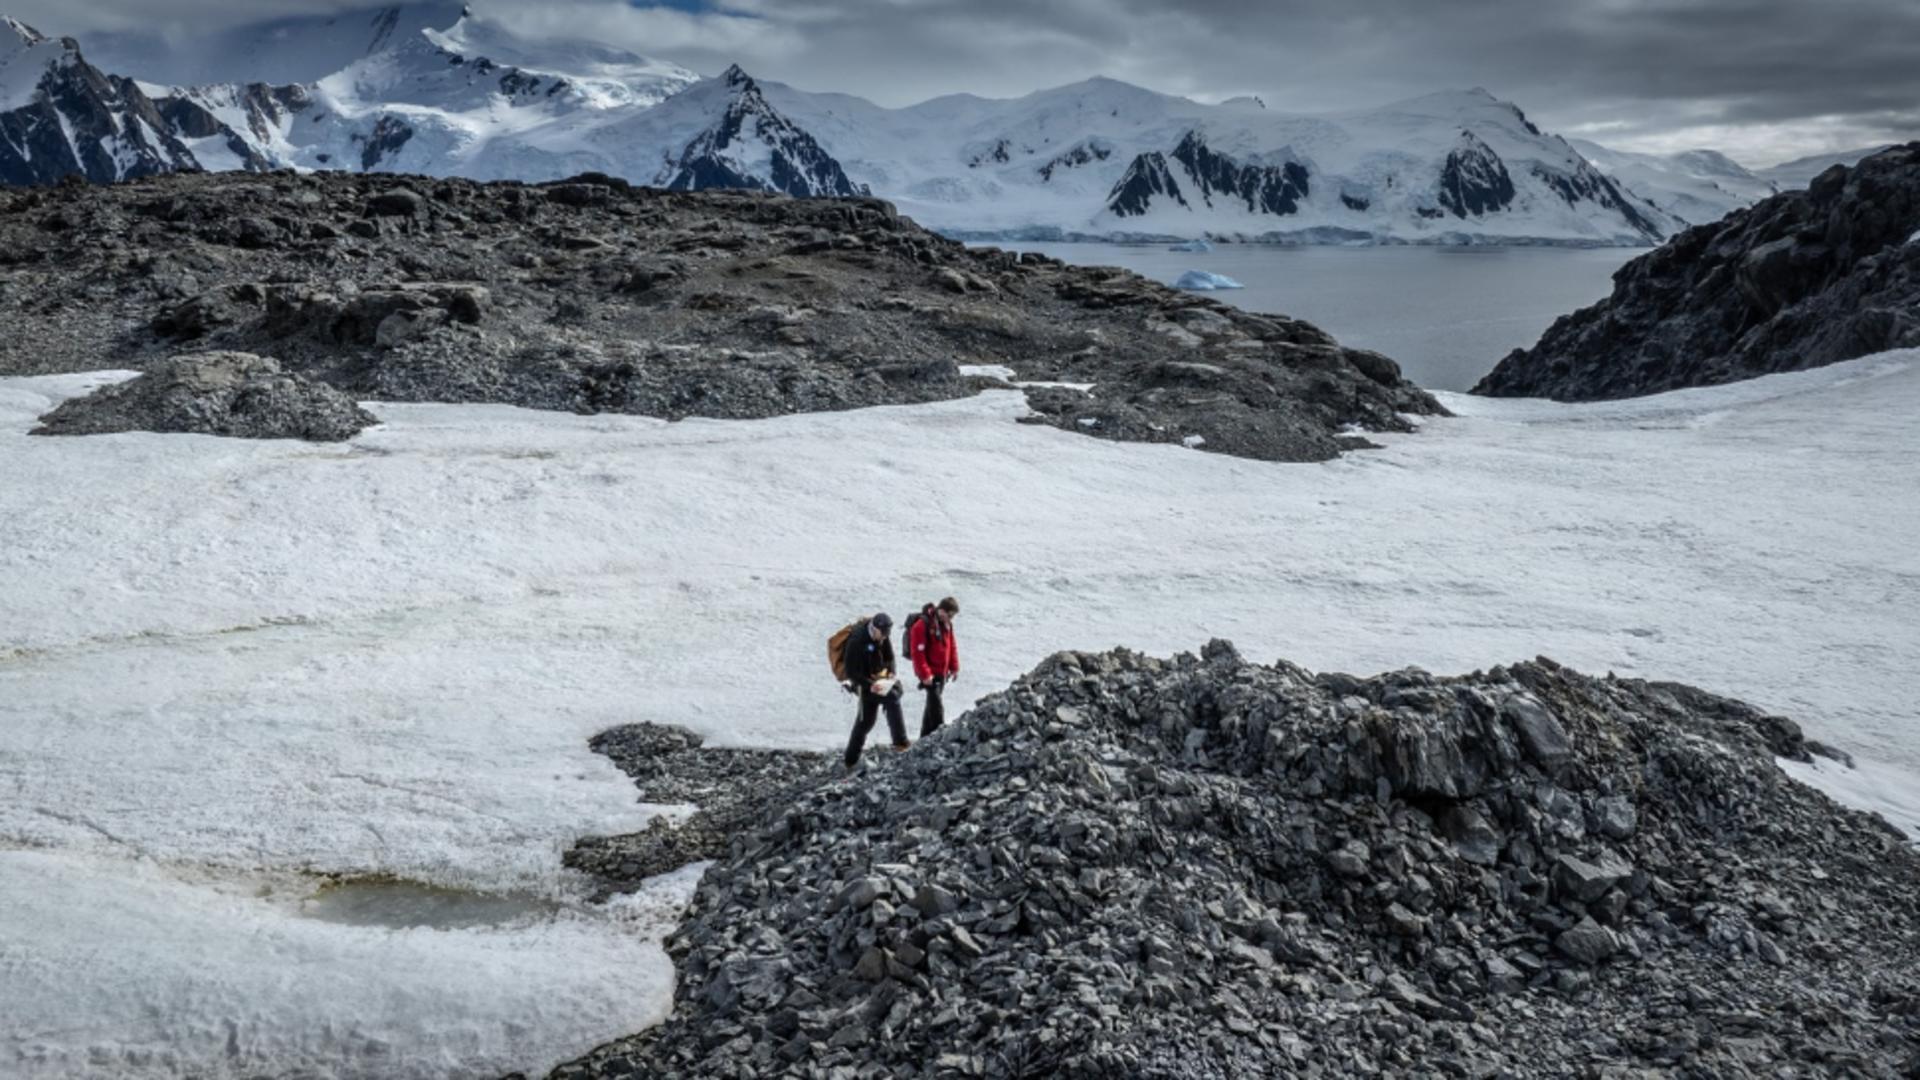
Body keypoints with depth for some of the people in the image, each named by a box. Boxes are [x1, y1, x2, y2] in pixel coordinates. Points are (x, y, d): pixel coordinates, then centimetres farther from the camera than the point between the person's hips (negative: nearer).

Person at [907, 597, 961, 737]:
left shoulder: (946, 624, 6)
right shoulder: (922, 625, -20)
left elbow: (952, 646, 15)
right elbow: (917, 652, -21)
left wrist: (954, 667, 10)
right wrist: (925, 675, -21)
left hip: (942, 673, 8)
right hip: (930, 674, -8)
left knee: (932, 704, 15)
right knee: (936, 705, -12)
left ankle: (926, 737, 25)